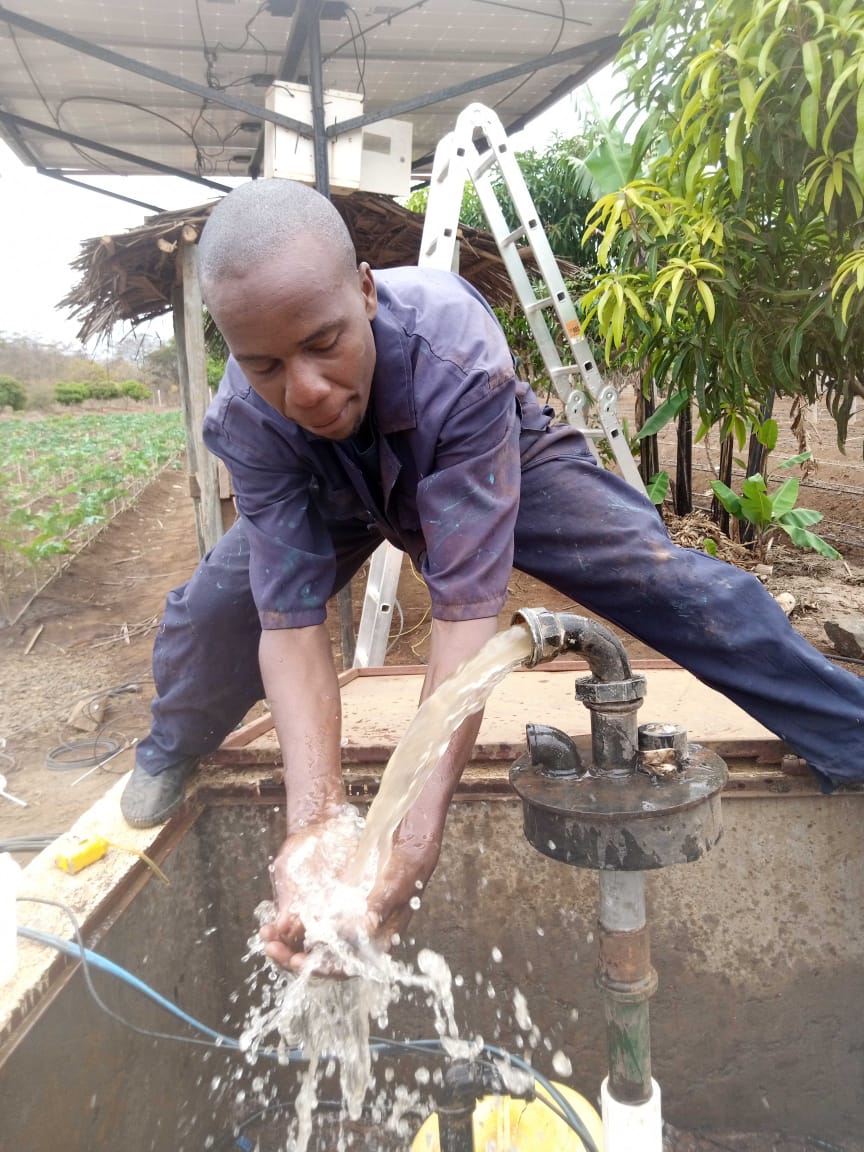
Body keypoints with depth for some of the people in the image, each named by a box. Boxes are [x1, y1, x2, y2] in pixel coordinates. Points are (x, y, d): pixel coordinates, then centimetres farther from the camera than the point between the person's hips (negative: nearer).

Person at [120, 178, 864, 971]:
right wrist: (313, 817, -47)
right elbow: (291, 617, -35)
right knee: (210, 610, -13)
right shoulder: (244, 420, -33)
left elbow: (467, 600, -44)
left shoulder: (457, 352, -43)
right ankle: (168, 757, 20)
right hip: (335, 494, 3)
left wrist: (419, 826, -51)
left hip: (499, 464, -2)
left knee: (677, 586, -17)